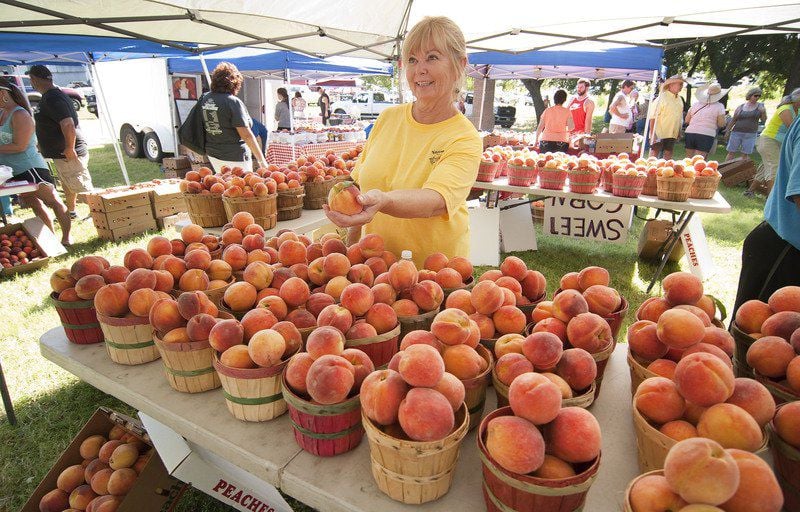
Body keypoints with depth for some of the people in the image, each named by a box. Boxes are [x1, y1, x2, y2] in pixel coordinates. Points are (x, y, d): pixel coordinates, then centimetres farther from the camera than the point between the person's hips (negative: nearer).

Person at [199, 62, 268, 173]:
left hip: (212, 154, 7)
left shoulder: (204, 99, 4)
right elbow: (246, 135, -20)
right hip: (235, 156, -7)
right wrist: (261, 160, -17)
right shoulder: (233, 102, -18)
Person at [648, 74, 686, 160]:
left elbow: (680, 118, 21)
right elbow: (652, 117, -14)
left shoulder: (679, 100, 13)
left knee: (668, 156, 8)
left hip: (672, 134, 7)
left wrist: (679, 132, 16)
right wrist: (653, 134, -20)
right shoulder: (662, 97, -9)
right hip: (659, 134, -7)